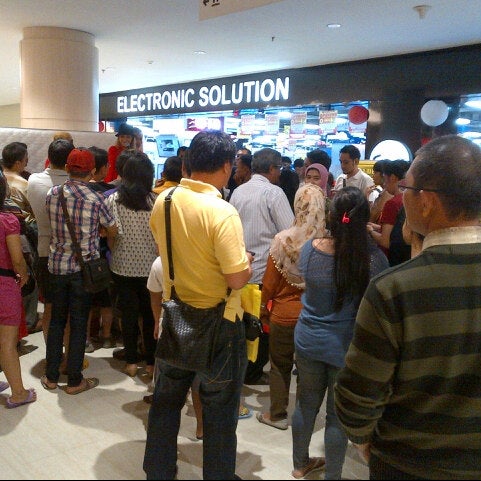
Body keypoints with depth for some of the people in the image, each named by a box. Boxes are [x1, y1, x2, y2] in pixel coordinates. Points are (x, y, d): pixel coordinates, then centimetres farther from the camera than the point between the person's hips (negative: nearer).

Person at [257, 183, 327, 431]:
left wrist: (264, 308, 6)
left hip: (285, 313, -2)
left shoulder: (283, 239, -18)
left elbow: (270, 281, -9)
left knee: (280, 365, 15)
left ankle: (277, 415, 26)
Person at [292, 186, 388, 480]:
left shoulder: (309, 248, -13)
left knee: (306, 404, 21)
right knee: (338, 415, 14)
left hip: (309, 341, 3)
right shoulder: (374, 258, -22)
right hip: (348, 347, -3)